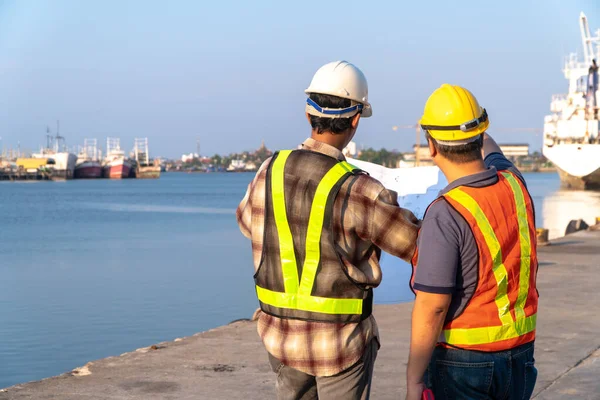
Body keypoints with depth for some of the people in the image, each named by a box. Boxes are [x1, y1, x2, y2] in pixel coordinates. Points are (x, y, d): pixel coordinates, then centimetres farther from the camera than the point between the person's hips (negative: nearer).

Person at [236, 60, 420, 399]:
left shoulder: (270, 173, -6)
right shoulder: (357, 192, -22)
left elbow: (248, 220, 17)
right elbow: (422, 245, -11)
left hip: (282, 334, 5)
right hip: (342, 340, -5)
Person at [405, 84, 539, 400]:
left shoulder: (444, 216, -23)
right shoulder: (514, 184, -3)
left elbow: (432, 309, -22)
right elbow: (491, 151, 24)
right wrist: (478, 132, 44)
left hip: (462, 359, -7)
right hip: (518, 353, 7)